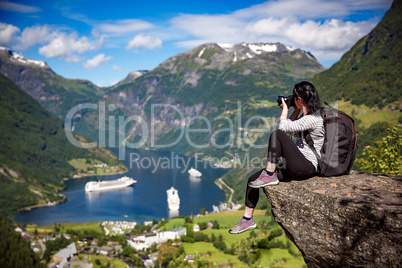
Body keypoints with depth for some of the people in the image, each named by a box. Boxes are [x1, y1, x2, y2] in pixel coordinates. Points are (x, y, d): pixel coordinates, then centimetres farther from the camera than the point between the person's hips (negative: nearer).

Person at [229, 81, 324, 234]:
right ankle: (247, 220, 11)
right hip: (296, 166, 10)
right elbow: (291, 126, 25)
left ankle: (270, 176, -16)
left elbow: (283, 127, -20)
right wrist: (296, 111, 14)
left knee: (277, 134, -26)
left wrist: (285, 110, -3)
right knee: (252, 180, 2)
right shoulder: (306, 115, 12)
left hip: (307, 167, -10)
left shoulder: (312, 119, -18)